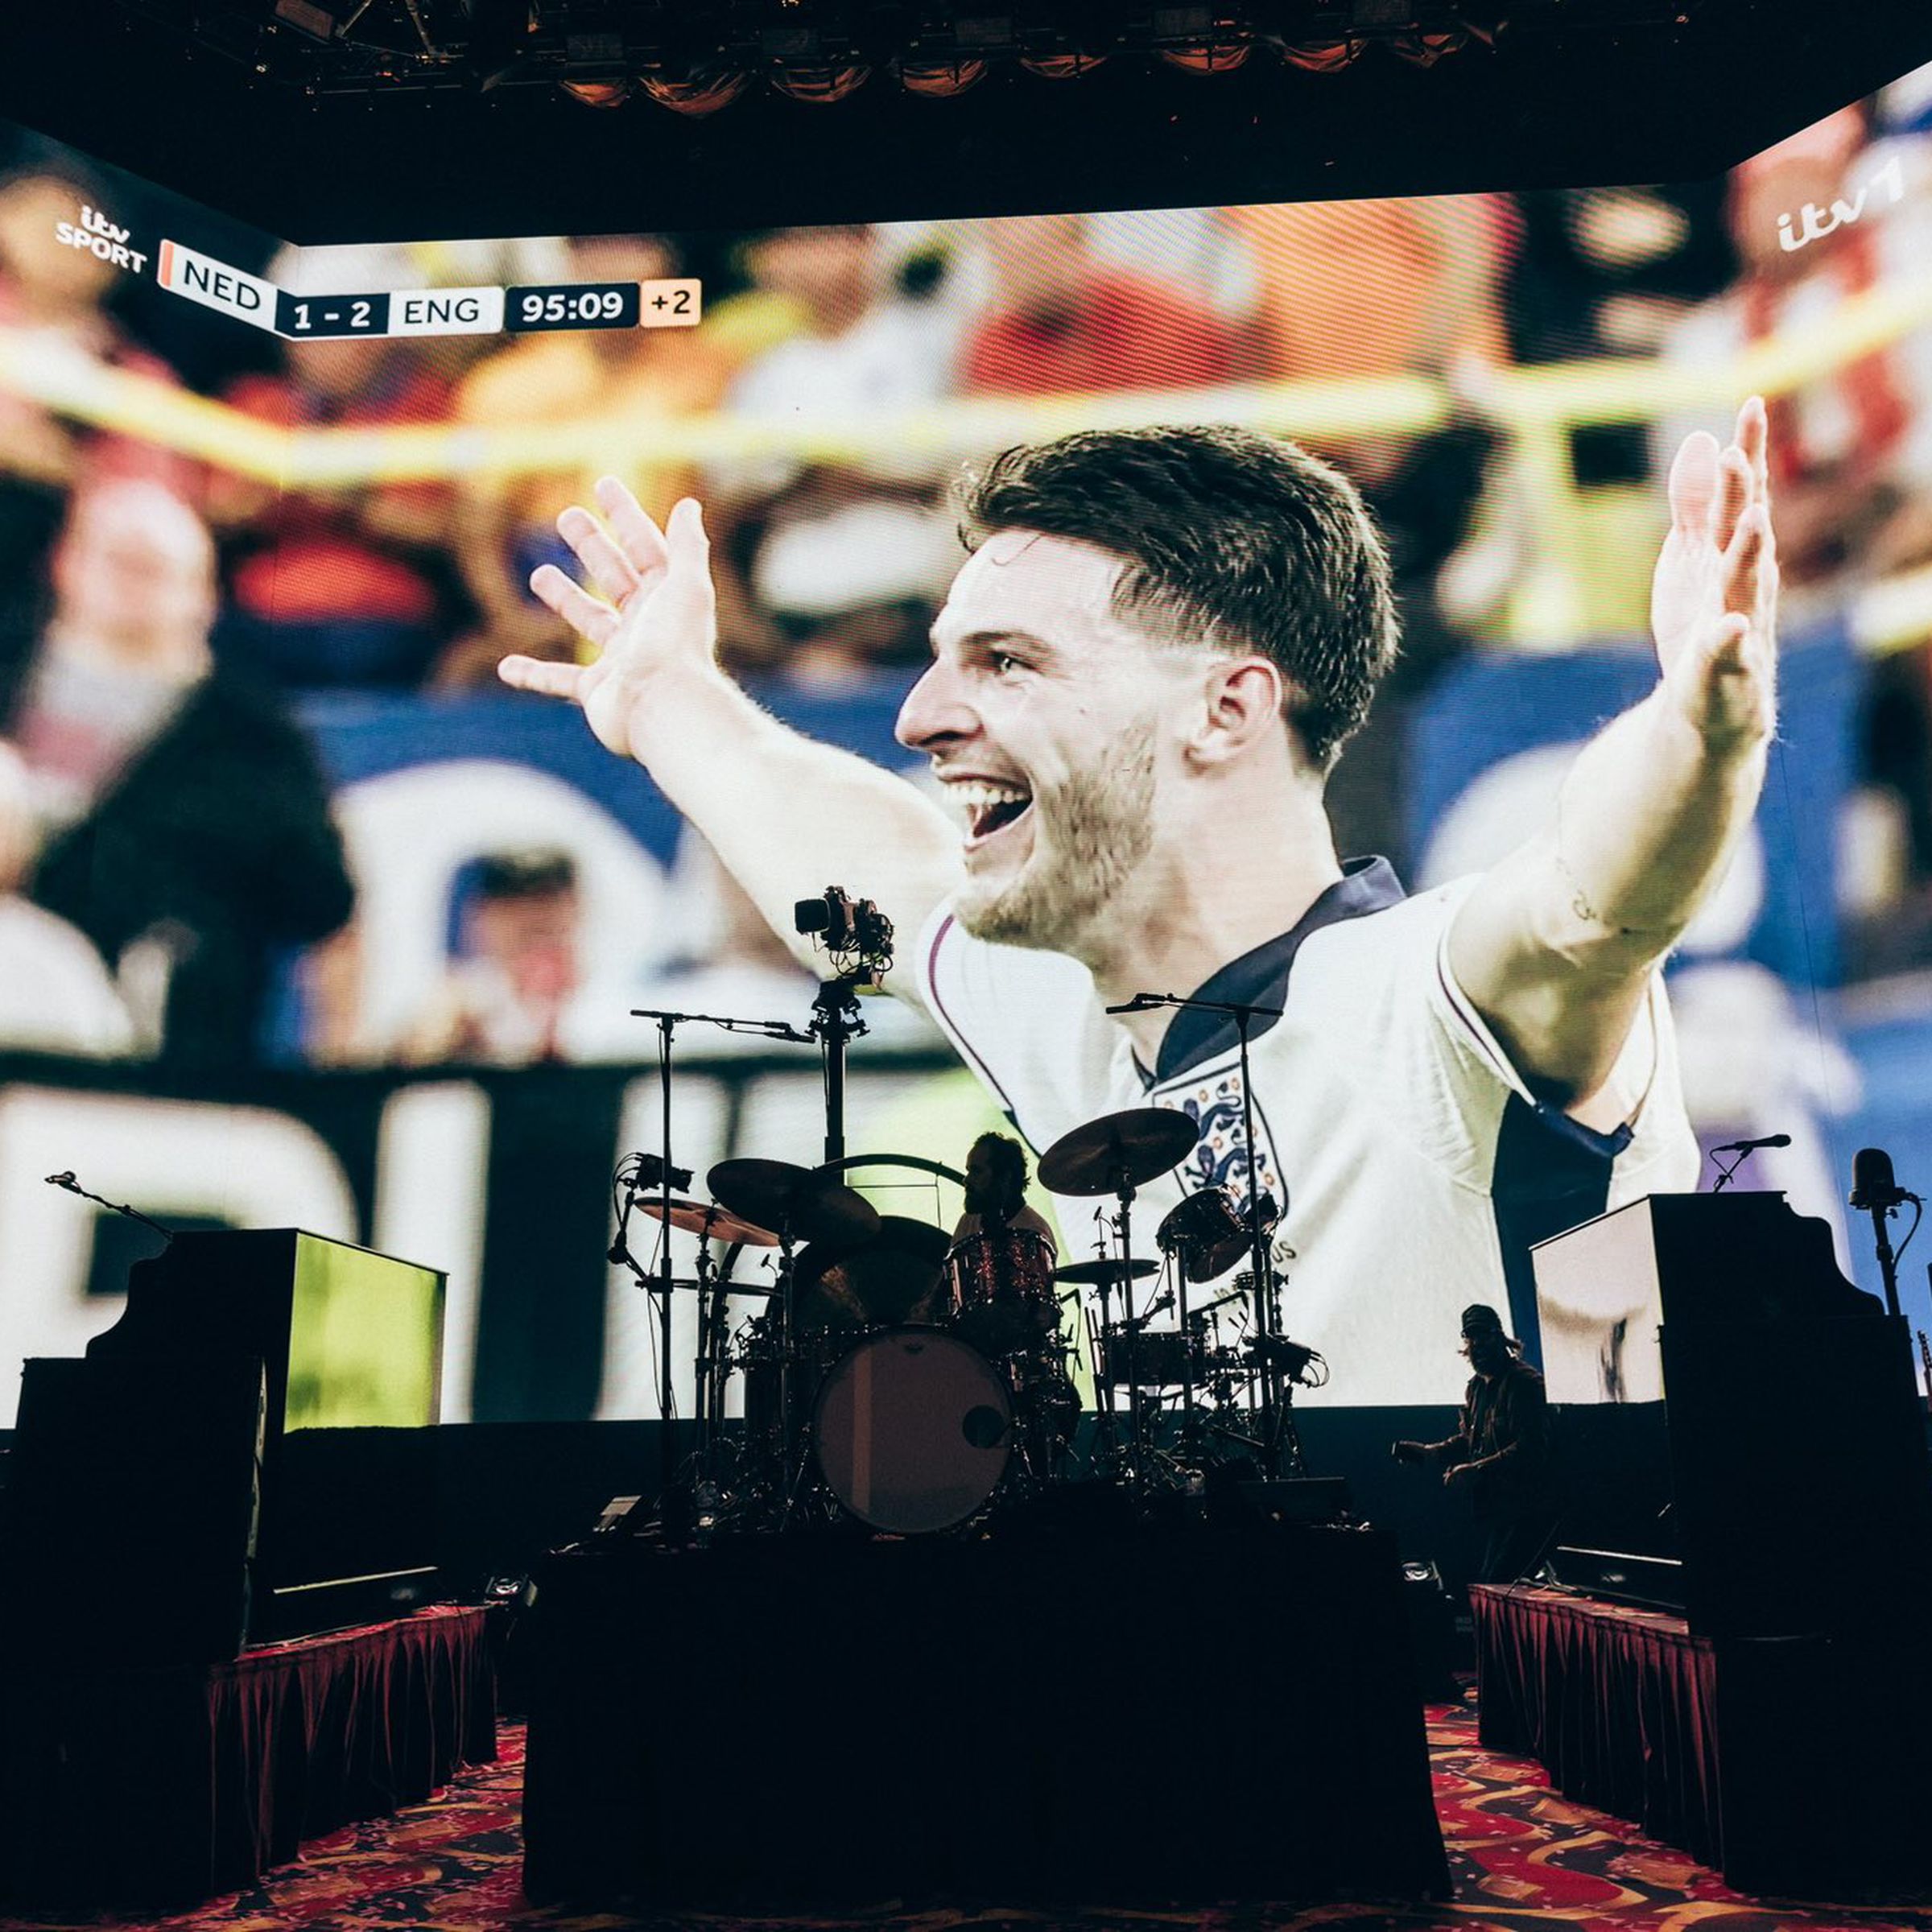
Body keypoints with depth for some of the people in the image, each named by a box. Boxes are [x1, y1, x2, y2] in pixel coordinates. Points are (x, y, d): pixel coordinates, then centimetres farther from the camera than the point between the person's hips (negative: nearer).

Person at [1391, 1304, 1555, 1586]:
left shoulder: (1525, 1382, -12)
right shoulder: (1476, 1386, 15)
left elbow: (1529, 1449, -22)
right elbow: (1468, 1441, 25)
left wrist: (1475, 1470, -25)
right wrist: (1427, 1452, 11)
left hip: (1527, 1512, -9)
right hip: (1497, 1511, 9)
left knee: (1494, 1589, -16)